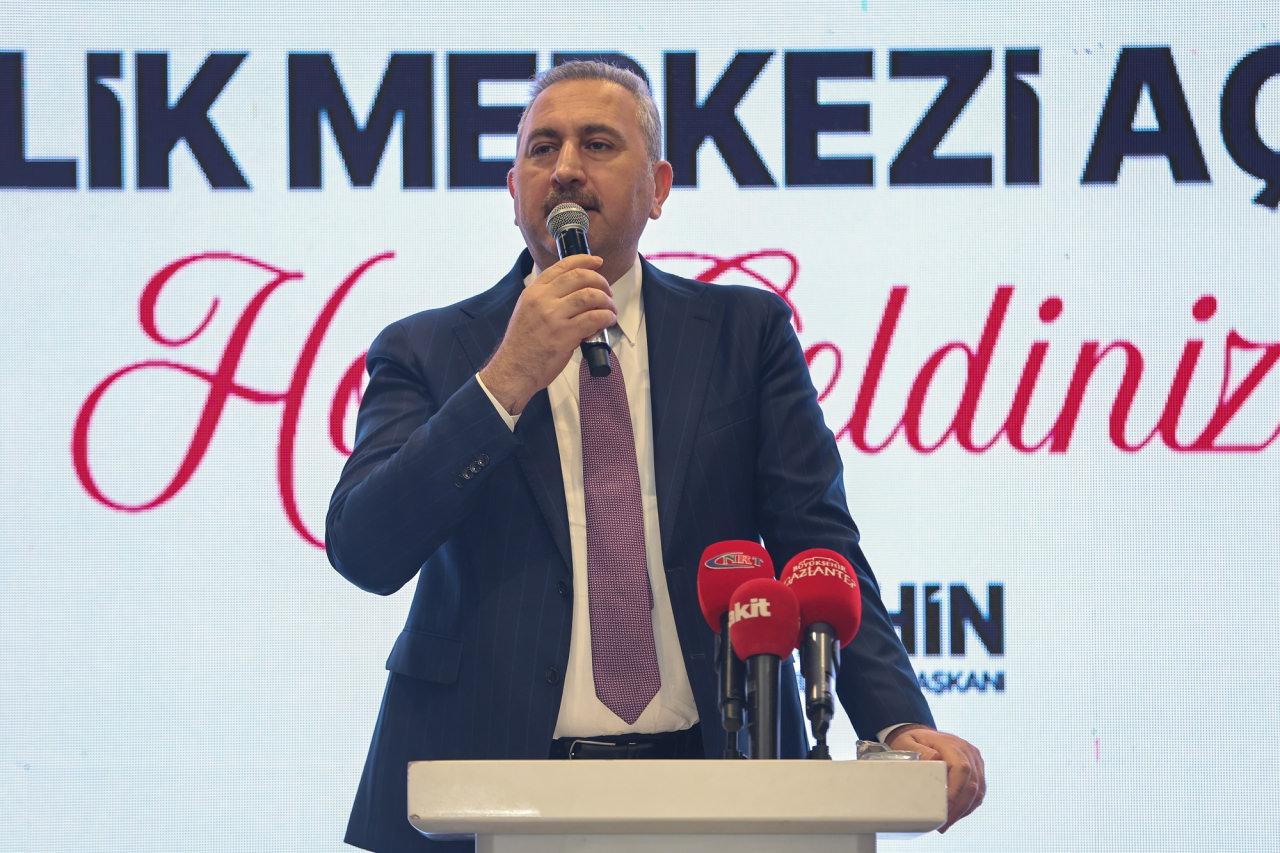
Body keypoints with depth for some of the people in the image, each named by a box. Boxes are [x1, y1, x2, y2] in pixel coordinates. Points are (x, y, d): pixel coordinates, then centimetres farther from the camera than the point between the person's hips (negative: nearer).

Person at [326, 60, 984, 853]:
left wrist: (901, 722, -15)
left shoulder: (747, 332, 9)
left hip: (710, 781, 1)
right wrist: (507, 380, -16)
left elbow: (820, 549, 1)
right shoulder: (427, 353, 6)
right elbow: (363, 551, -7)